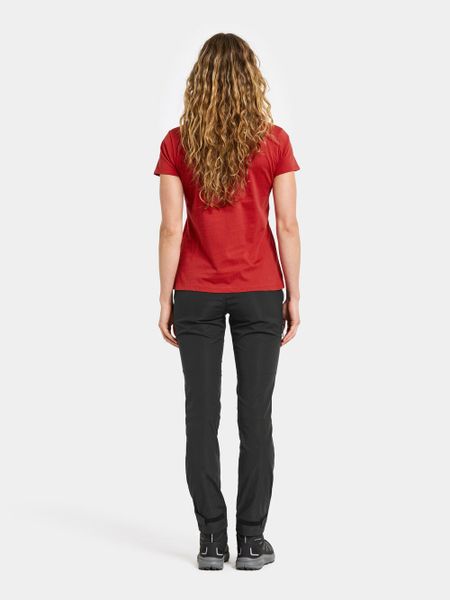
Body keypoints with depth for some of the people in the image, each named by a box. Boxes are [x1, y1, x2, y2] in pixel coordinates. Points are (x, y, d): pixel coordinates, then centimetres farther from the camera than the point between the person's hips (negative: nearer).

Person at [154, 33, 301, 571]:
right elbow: (288, 226, -4)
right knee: (255, 416, 5)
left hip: (196, 294, 0)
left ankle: (212, 540, 8)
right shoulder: (274, 141, -4)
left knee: (201, 416, 5)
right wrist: (293, 296, 4)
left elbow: (172, 229, -5)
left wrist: (166, 299, 2)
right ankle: (252, 541, 9)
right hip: (260, 293, 0)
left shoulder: (177, 144, -4)